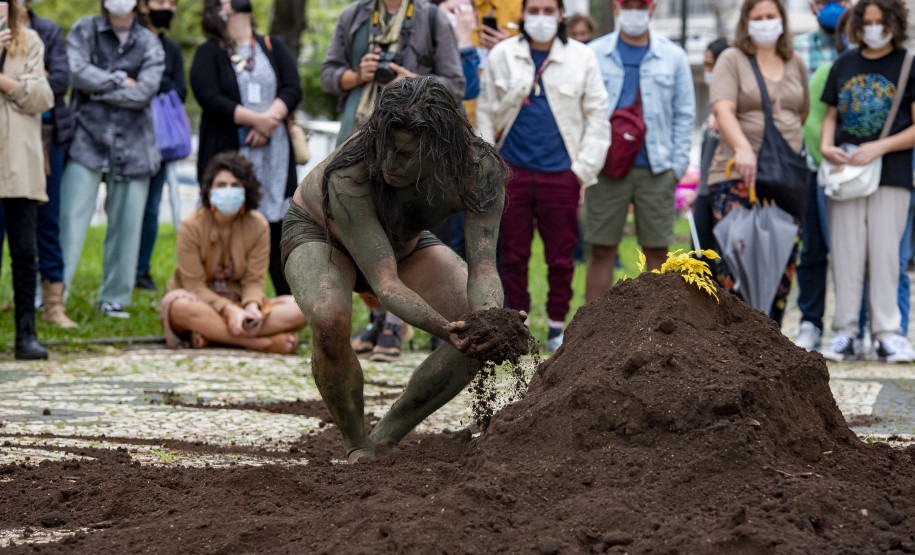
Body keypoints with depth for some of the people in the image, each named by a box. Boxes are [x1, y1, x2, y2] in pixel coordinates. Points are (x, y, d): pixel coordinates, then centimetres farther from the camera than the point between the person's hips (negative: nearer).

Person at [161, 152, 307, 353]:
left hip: (240, 303, 3)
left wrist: (252, 307, -29)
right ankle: (264, 342, -39)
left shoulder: (258, 226, -3)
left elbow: (254, 281, -6)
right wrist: (229, 310, -31)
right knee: (180, 307, -41)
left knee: (298, 309, -23)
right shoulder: (191, 227, -12)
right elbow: (195, 285, -15)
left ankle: (210, 335, -33)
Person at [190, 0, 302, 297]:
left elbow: (293, 89, 6)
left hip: (273, 153, 3)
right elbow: (209, 98, -8)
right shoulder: (208, 54, 6)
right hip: (228, 155, -3)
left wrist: (270, 120, -12)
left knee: (279, 229, 1)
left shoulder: (274, 48, 18)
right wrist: (256, 120, -15)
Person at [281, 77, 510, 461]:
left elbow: (483, 269, -35)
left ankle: (383, 441, 0)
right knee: (330, 320, -38)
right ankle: (356, 446, -11)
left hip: (404, 242, 4)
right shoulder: (348, 176, -42)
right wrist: (444, 328, -61)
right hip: (318, 232, -4)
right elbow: (385, 284, -44)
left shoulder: (479, 170, -32)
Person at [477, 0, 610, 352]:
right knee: (514, 254, 4)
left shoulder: (582, 58, 5)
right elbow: (485, 113, 12)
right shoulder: (501, 56, 8)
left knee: (561, 256, 2)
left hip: (561, 173, -1)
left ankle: (558, 326, 14)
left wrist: (584, 168, 0)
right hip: (513, 172, 1)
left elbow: (597, 116, 6)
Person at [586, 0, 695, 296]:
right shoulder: (595, 54, 6)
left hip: (656, 171, 1)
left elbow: (684, 114, 10)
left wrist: (677, 165, 0)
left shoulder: (673, 56, 8)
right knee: (602, 252, 1)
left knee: (658, 252, 3)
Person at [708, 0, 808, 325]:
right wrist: (742, 148, -29)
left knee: (784, 256, 1)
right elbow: (723, 109, -12)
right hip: (738, 176, -4)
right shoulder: (732, 60, 2)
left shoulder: (795, 63, 17)